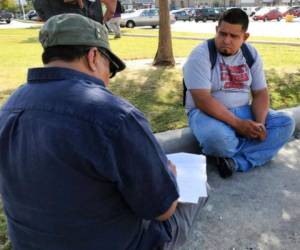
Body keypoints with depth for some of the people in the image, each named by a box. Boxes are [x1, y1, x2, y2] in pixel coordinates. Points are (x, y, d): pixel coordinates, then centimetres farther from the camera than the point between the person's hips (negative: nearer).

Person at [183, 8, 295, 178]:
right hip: (208, 113, -5)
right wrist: (238, 124, -25)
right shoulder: (201, 55, -15)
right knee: (217, 138, -38)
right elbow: (202, 100, -23)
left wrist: (259, 124, -16)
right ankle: (255, 152, -4)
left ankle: (234, 161, -22)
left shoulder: (251, 54, 3)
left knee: (286, 123, -11)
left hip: (244, 112, 6)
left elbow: (260, 93, 3)